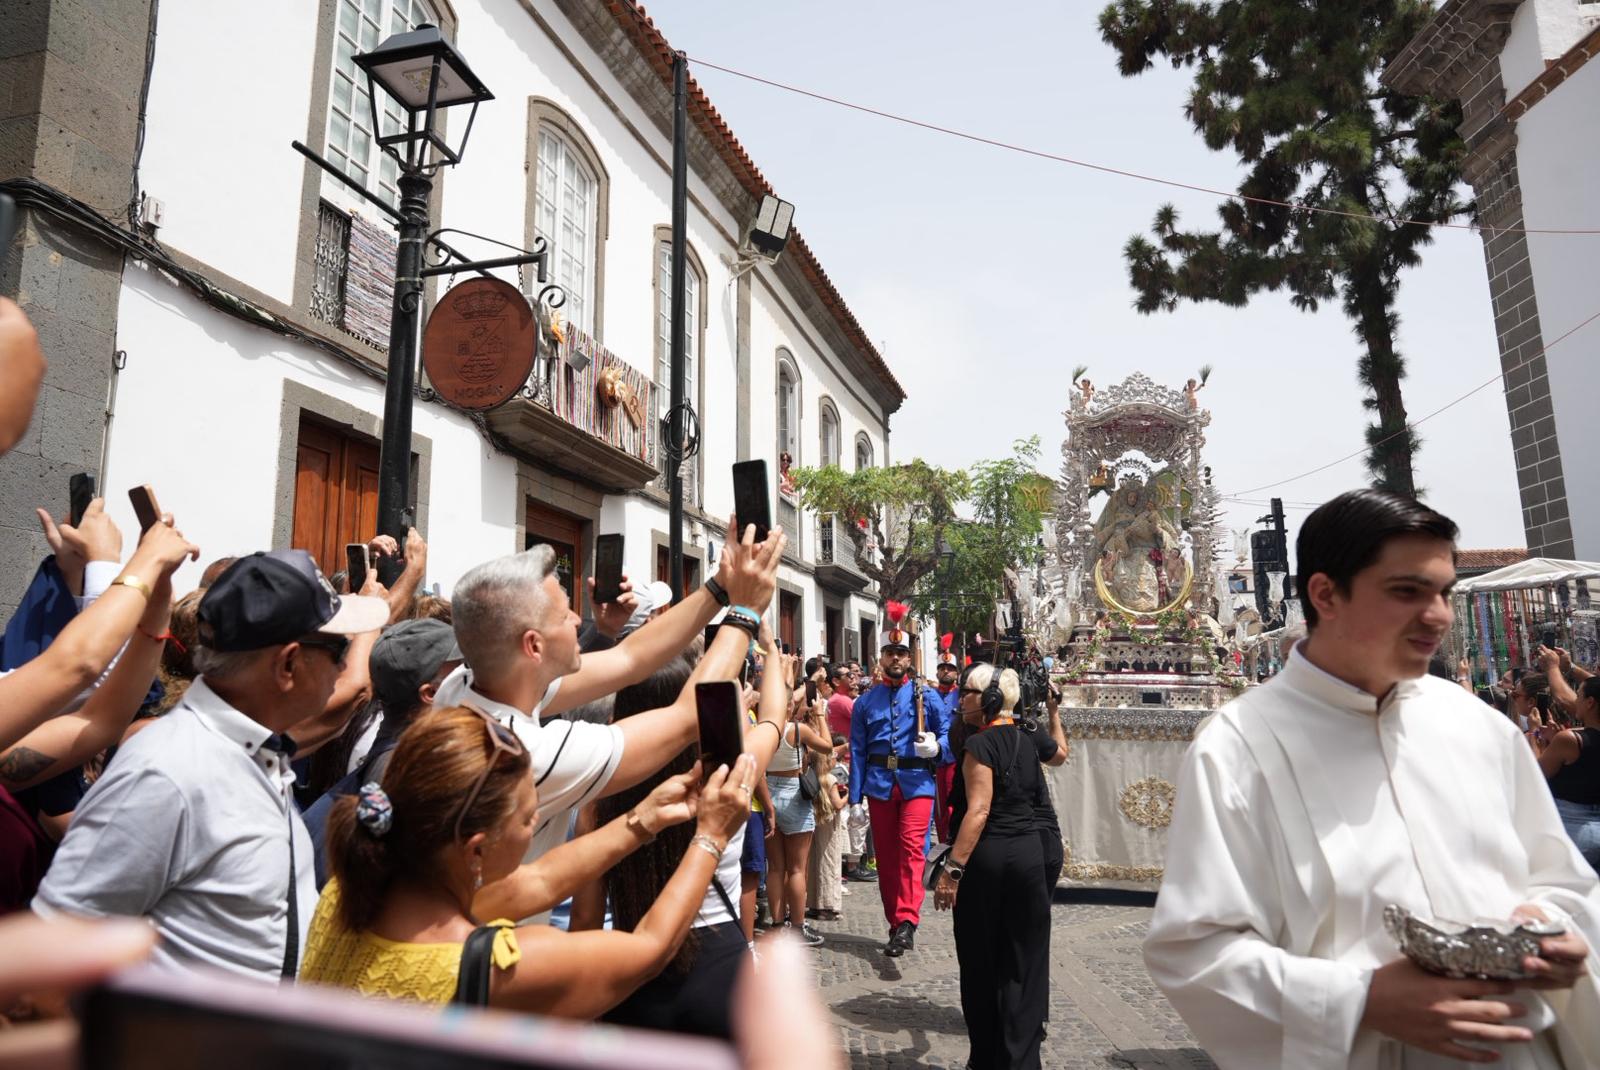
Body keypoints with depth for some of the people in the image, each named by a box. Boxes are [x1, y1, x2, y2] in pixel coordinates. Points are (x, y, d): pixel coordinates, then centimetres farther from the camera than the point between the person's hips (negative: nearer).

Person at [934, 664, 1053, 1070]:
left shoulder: (979, 743, -14)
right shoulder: (1025, 740, 9)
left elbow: (978, 811, -21)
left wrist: (952, 868, -22)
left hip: (987, 856, -7)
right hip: (1029, 851, 7)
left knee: (981, 962, 8)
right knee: (1024, 959, 11)